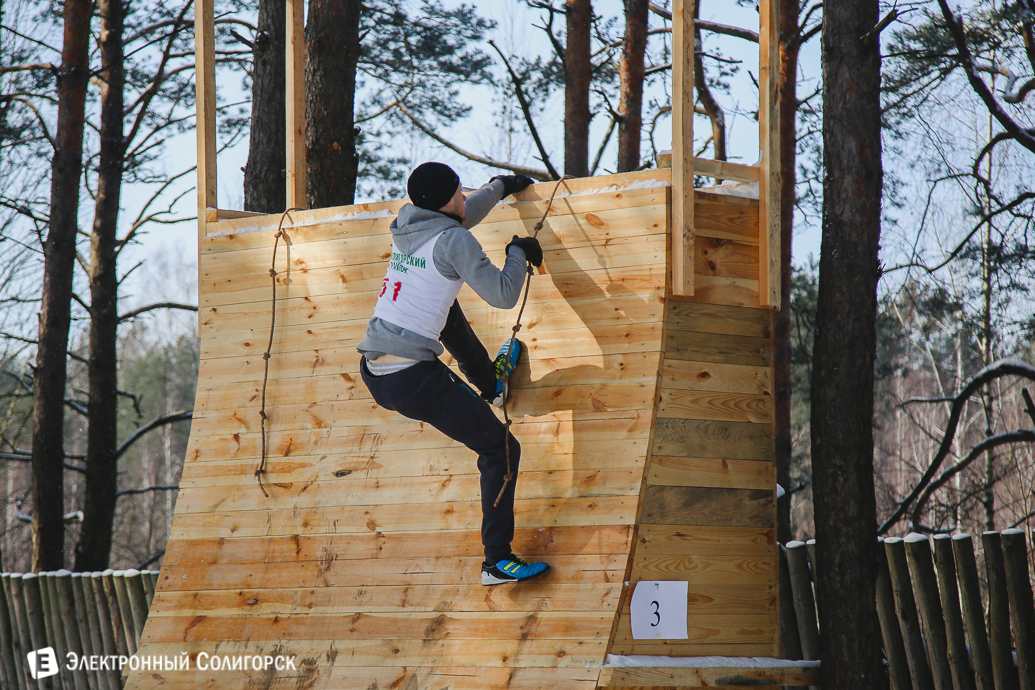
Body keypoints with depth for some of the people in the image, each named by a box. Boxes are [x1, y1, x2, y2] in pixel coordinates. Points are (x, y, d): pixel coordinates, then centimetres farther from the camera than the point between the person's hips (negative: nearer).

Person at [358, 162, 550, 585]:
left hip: (372, 374, 8)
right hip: (414, 382, -8)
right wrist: (519, 253, 8)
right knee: (501, 450, 4)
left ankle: (489, 382, 50)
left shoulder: (405, 224, 12)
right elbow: (503, 297, -10)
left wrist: (500, 187, 47)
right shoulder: (453, 240, -11)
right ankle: (497, 561, 4)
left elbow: (460, 216, 34)